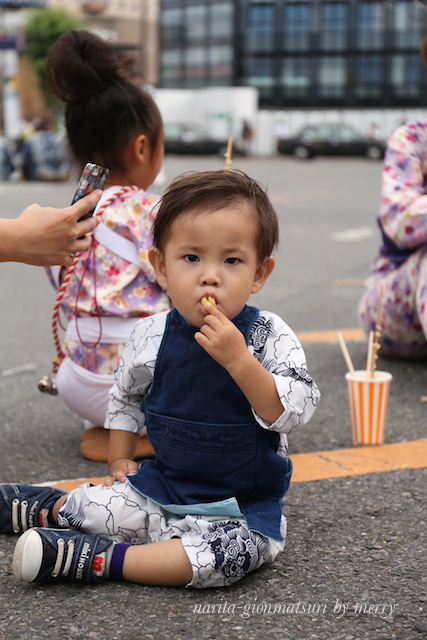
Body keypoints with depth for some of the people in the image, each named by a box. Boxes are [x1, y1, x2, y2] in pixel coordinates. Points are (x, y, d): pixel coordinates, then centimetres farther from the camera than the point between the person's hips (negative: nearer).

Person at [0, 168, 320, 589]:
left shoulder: (269, 337, -12)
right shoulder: (151, 336, -2)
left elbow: (294, 413, -24)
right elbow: (125, 397, 17)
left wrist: (238, 359, -32)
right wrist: (120, 462, 11)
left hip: (241, 506, -3)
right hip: (165, 484, 3)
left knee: (228, 551, -32)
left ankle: (98, 558, -20)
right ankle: (45, 507, 20)